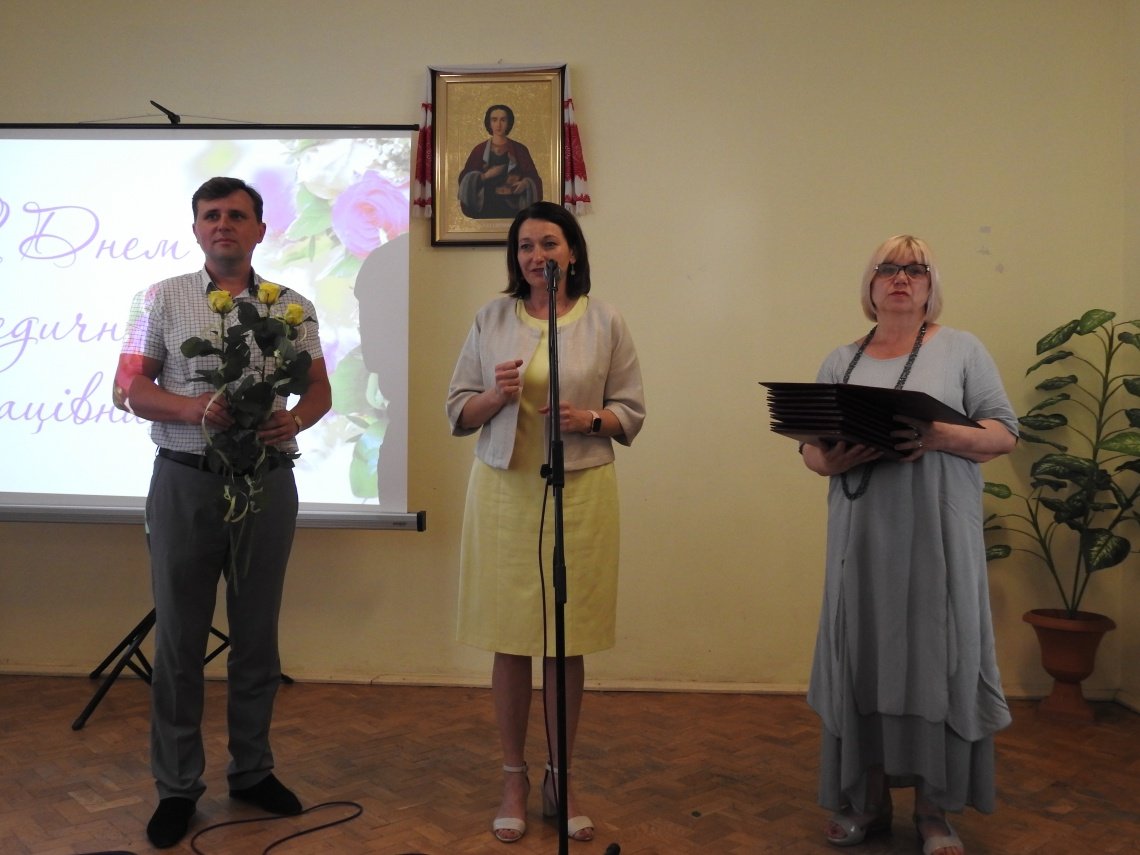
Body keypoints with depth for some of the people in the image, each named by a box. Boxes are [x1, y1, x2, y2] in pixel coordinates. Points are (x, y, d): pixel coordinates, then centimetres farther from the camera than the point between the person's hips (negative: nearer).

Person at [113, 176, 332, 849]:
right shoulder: (165, 299, 3)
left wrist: (296, 419, -15)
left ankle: (253, 771, 26)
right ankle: (177, 787, 18)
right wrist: (195, 408, -18)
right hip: (185, 481, -1)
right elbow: (130, 389, 0)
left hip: (268, 482, 2)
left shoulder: (294, 306, 7)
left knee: (258, 634, 10)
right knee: (179, 637, 5)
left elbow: (320, 389, 8)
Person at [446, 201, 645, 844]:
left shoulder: (606, 322, 3)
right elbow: (458, 412, 8)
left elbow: (632, 412, 5)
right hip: (504, 489, 1)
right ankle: (515, 779, 22)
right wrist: (496, 395, -12)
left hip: (581, 490, -1)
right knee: (510, 642, 5)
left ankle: (561, 778, 24)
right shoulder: (491, 319, 7)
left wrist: (590, 419, -14)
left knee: (568, 643, 6)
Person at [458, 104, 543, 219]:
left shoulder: (520, 149, 6)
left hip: (512, 207, 0)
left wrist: (525, 183, -18)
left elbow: (533, 177, 4)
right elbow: (464, 178, 3)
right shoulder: (479, 150, 7)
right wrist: (486, 175, -12)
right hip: (486, 207, 0)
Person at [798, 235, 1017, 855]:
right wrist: (834, 460, -12)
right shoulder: (841, 361, 14)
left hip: (938, 537, -2)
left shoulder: (961, 349, 6)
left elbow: (1003, 433, 0)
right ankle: (867, 802, 17)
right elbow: (810, 447, 11)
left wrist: (939, 437, -18)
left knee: (935, 660, 0)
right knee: (865, 659, 4)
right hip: (862, 537, 2)